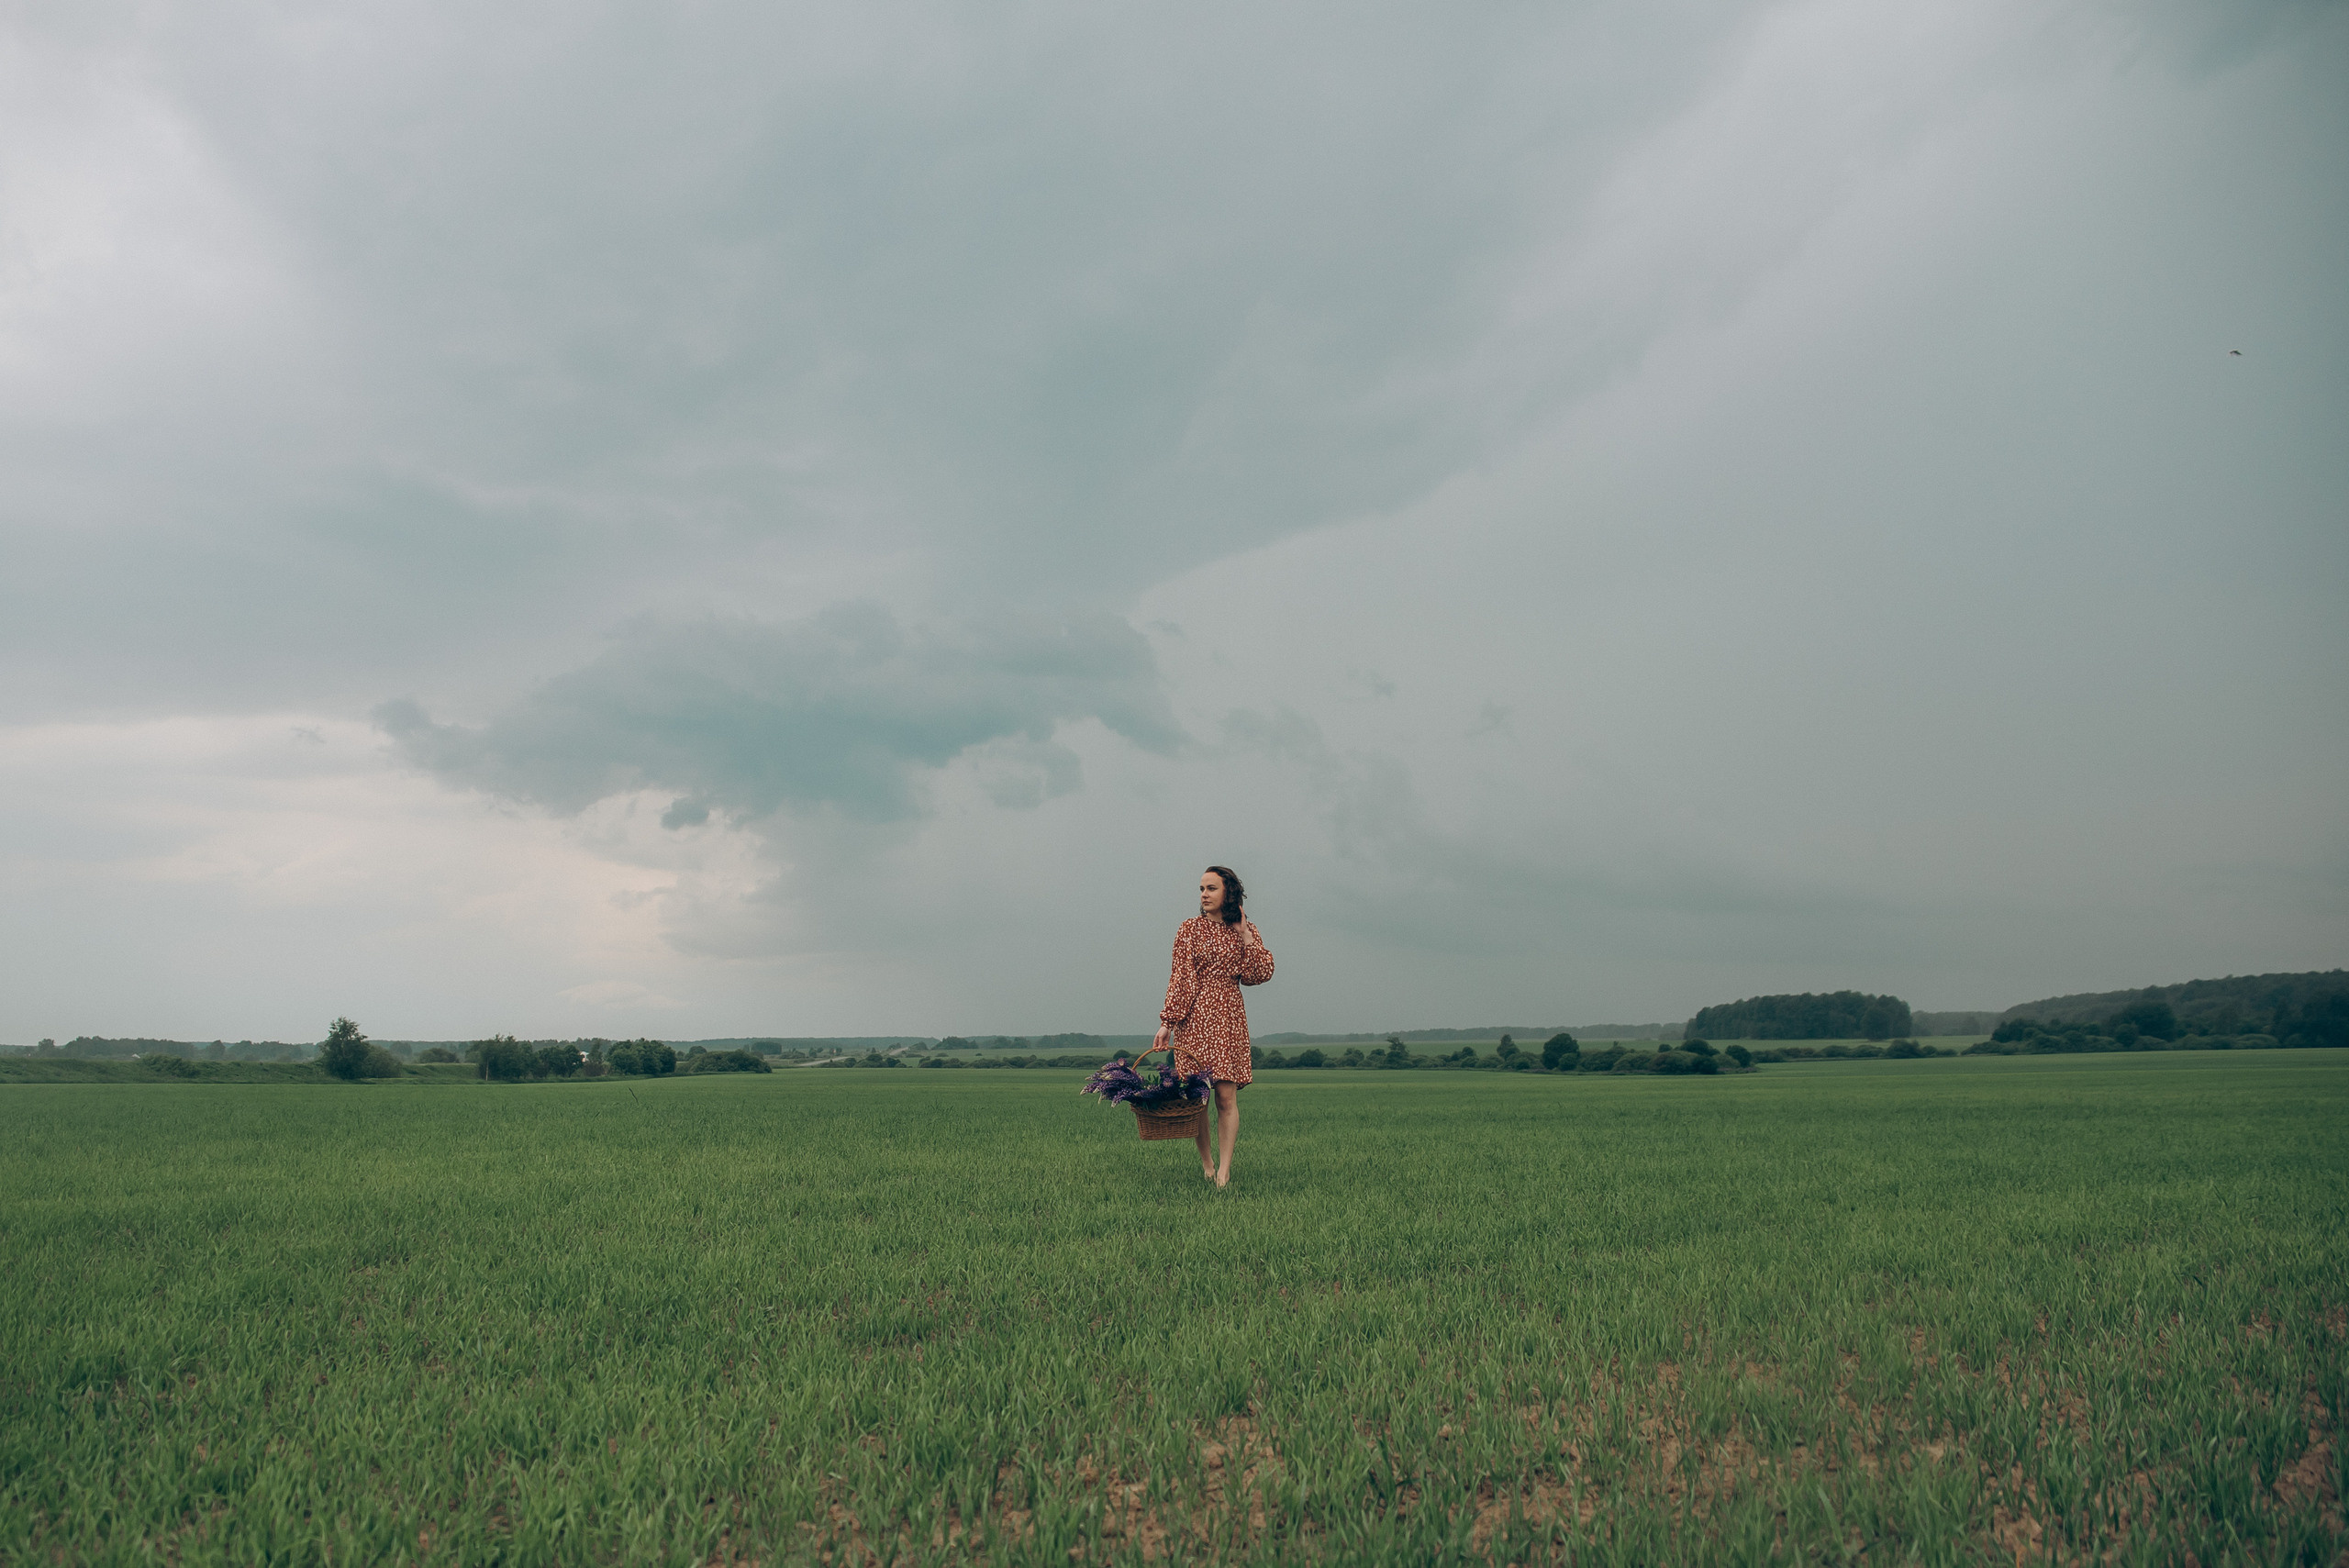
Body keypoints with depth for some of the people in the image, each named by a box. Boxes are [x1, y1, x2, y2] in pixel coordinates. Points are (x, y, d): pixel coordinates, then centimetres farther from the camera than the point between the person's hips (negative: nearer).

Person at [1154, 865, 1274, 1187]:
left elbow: (1260, 975, 0)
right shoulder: (1190, 929, 4)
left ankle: (1224, 1170, -6)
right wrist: (1167, 1022, -7)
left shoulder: (1246, 931, 10)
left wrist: (1245, 934, -3)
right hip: (1193, 1017, -1)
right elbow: (1180, 979, 1)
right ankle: (1206, 1163, 15)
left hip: (1228, 1018, 1)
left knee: (1226, 1096, -6)